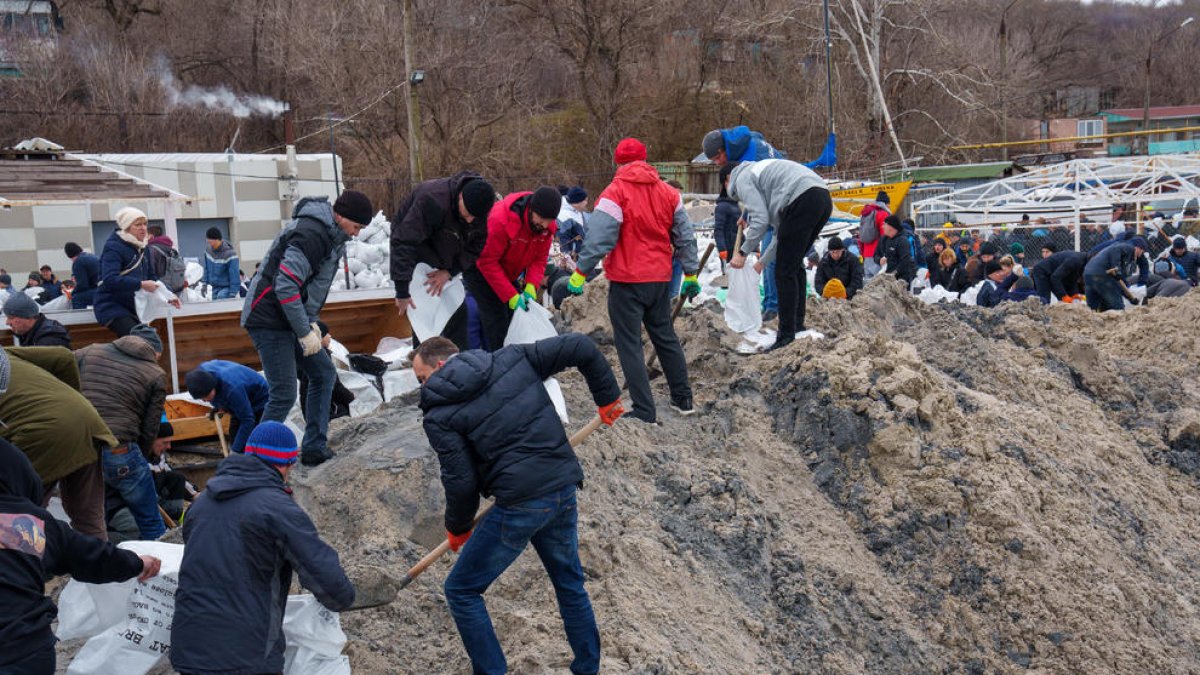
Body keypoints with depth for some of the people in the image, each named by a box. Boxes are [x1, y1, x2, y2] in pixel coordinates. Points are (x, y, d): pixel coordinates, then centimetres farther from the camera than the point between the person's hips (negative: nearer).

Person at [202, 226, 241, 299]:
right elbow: (207, 268, 13)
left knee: (221, 296, -31)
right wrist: (205, 283, 10)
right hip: (215, 287, 7)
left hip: (227, 287, -7)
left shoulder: (229, 254, -22)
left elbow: (234, 274, -20)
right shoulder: (208, 249, -2)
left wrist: (233, 293, -21)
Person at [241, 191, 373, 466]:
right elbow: (286, 286, -27)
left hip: (291, 320, 10)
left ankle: (314, 449, 18)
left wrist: (311, 322, 11)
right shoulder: (311, 234, -21)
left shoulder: (331, 235, 11)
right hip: (269, 321, -10)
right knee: (284, 394, -10)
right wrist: (305, 333, -21)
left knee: (324, 373, 13)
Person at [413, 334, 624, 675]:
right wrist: (607, 397, 16)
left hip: (519, 506, -6)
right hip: (564, 492, 6)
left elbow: (461, 482, -6)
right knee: (570, 583, 26)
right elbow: (581, 346, 4)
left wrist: (458, 529, 13)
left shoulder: (440, 415, -5)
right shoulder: (513, 359, 7)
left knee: (461, 591, 12)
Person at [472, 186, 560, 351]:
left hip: (509, 273, 7)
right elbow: (488, 262, -30)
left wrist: (531, 286, -25)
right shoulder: (500, 219, -34)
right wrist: (511, 296, -32)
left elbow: (539, 258, -7)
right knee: (497, 319, -15)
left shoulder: (547, 226, -14)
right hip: (481, 269, -6)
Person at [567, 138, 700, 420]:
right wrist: (690, 274, 18)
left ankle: (645, 412, 0)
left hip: (627, 281, -6)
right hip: (660, 279, 6)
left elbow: (598, 239, -17)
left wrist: (580, 274, -11)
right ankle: (683, 399, 27)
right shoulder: (668, 193, 6)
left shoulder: (615, 193, -11)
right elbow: (685, 237, 10)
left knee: (629, 344, 1)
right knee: (666, 337, 20)